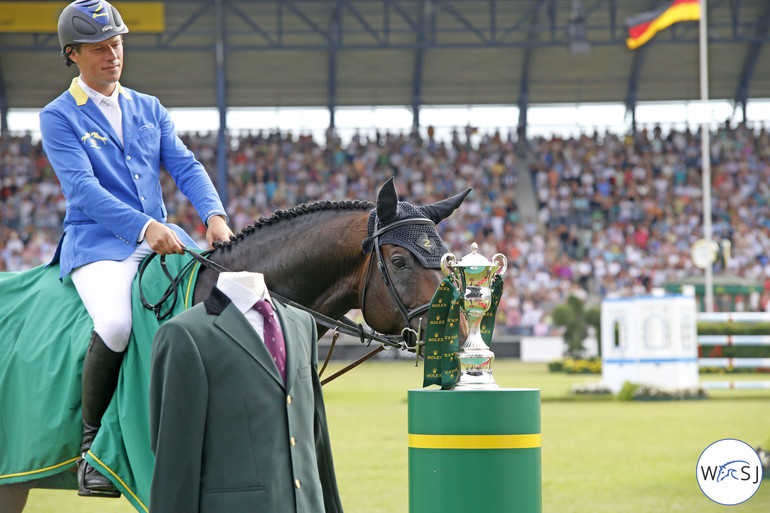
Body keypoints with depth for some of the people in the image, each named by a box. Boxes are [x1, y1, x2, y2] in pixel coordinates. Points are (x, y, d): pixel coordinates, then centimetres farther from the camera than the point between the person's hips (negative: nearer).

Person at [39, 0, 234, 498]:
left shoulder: (149, 109, 19)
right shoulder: (59, 117, 2)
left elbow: (185, 166, 9)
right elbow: (83, 188, -11)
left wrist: (214, 216, -12)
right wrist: (144, 226, -25)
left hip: (162, 238, 5)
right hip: (97, 245, -5)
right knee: (115, 323, -35)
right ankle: (93, 437, -16)